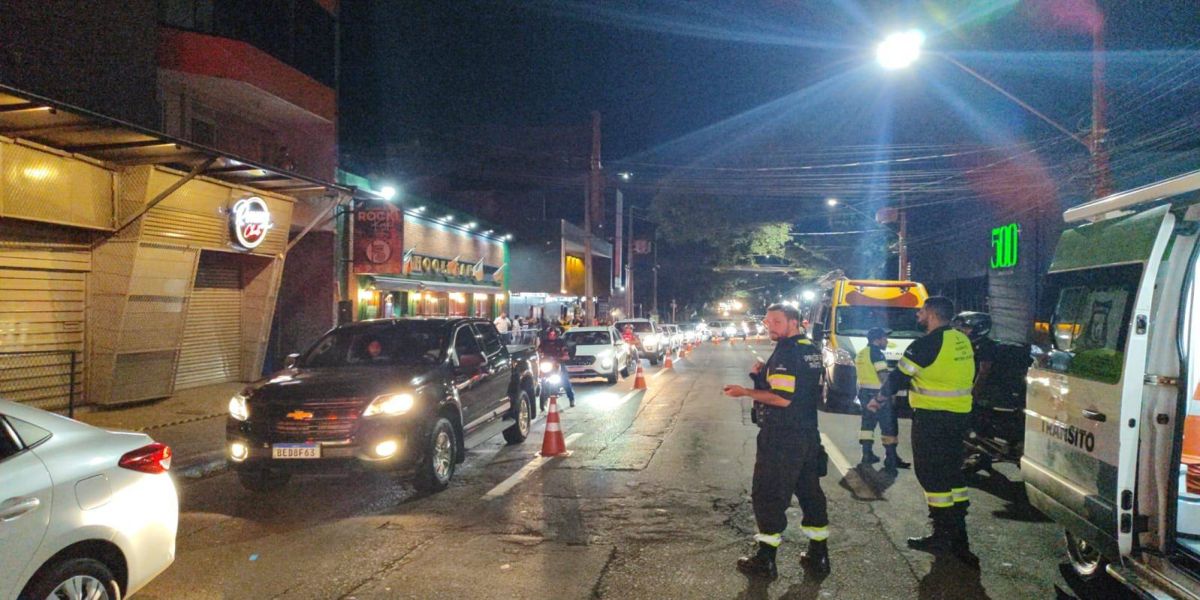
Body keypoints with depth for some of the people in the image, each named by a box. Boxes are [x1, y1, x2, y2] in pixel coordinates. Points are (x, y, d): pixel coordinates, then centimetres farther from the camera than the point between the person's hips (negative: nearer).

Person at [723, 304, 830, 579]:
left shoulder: (786, 353, -18)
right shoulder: (811, 350, 11)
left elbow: (783, 398, -24)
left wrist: (745, 392, -18)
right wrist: (764, 373, 9)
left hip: (781, 439, -9)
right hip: (808, 434, 9)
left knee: (768, 495, 0)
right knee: (810, 492, 16)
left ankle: (765, 560, 6)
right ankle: (818, 556, 24)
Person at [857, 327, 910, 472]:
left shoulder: (861, 353, 15)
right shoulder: (876, 353, -14)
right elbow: (883, 376, -19)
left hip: (864, 392, 9)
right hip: (878, 394, -9)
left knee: (867, 423, 14)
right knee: (889, 426, -3)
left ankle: (867, 455, 15)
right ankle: (891, 458, -3)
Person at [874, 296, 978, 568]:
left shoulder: (927, 344, -16)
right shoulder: (962, 341, 8)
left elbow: (899, 376, -11)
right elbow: (970, 377, 17)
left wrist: (879, 398, 4)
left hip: (932, 418, -8)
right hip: (959, 414, 8)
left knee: (931, 475, 0)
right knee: (952, 472, 15)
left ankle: (942, 536, 4)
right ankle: (958, 533, 21)